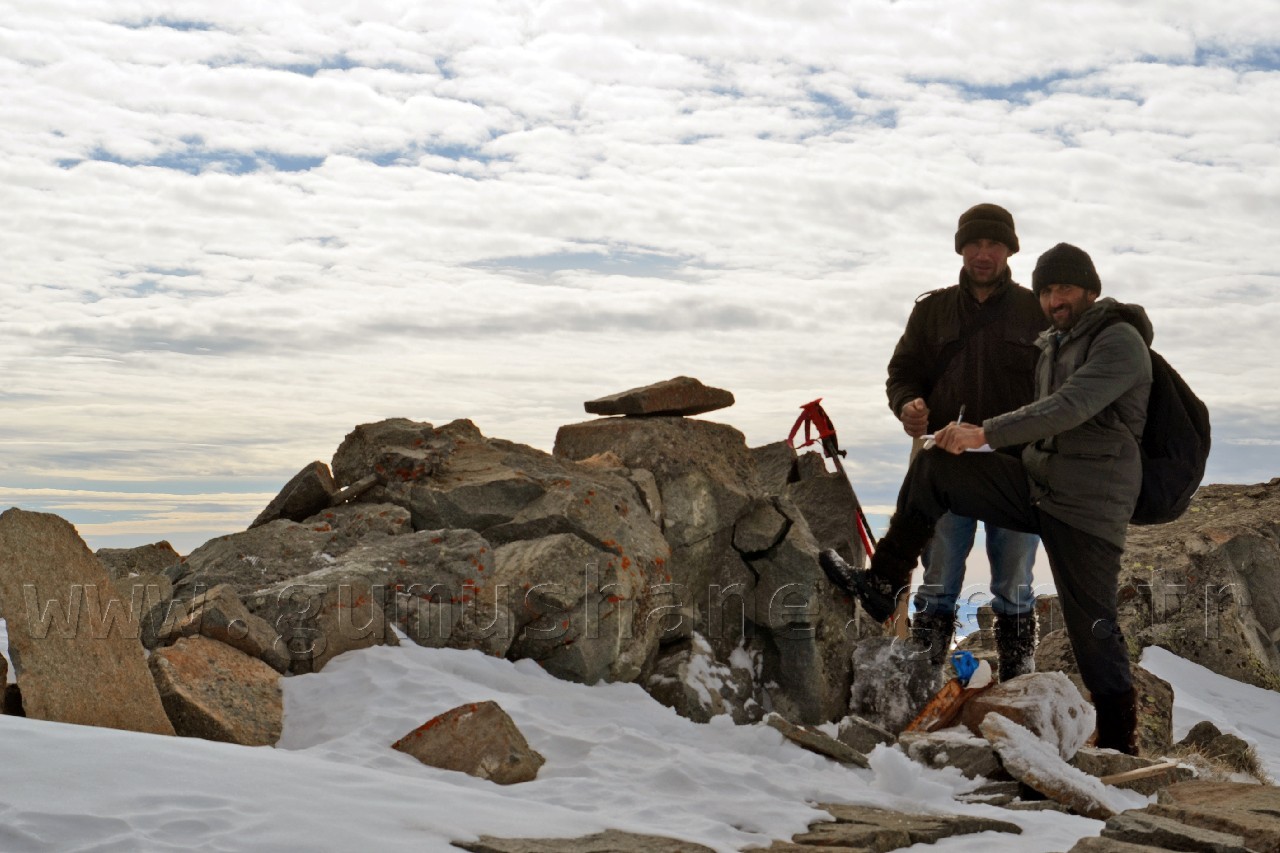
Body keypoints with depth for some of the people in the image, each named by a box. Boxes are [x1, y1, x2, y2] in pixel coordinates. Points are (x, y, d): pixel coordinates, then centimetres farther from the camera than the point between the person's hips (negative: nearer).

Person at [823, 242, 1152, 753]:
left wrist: (986, 433, -27)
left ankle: (1117, 743, 9)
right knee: (933, 468, -2)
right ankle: (882, 585, 0)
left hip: (1088, 505, -8)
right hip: (1035, 482, 8)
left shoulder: (1119, 339, -11)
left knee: (1090, 624, -6)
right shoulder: (1052, 345, 16)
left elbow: (1070, 408, -25)